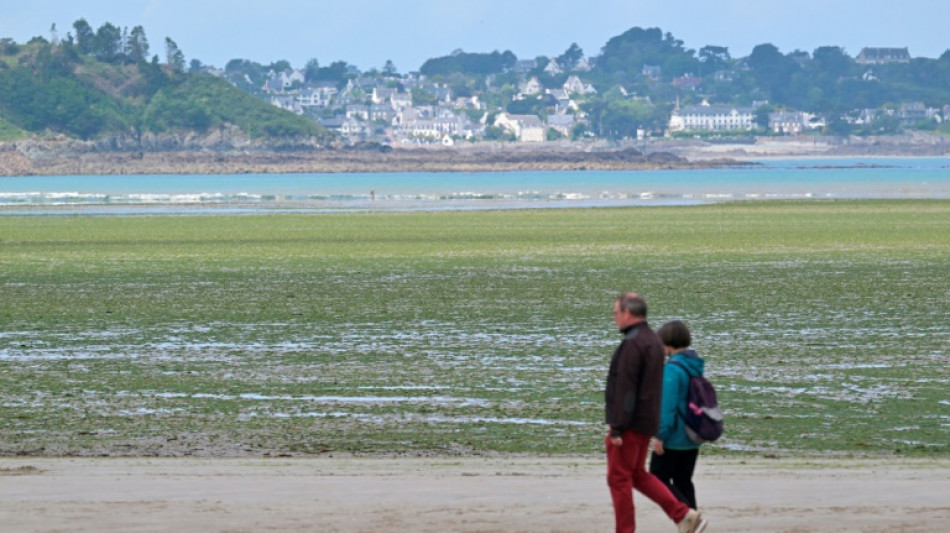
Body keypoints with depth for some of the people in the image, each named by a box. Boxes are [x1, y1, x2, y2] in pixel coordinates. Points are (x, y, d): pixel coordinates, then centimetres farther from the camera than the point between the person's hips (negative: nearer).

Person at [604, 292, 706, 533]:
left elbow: (625, 389, -21)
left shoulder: (632, 344, -17)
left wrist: (617, 428, -20)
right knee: (638, 475, 17)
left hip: (630, 423, -10)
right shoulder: (653, 341, 14)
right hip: (647, 421, 10)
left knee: (619, 478, 0)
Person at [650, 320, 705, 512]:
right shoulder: (696, 366, 8)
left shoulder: (672, 369, -18)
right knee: (683, 481, 15)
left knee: (658, 478, 1)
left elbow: (667, 405, -21)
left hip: (674, 438, -8)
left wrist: (660, 436, -16)